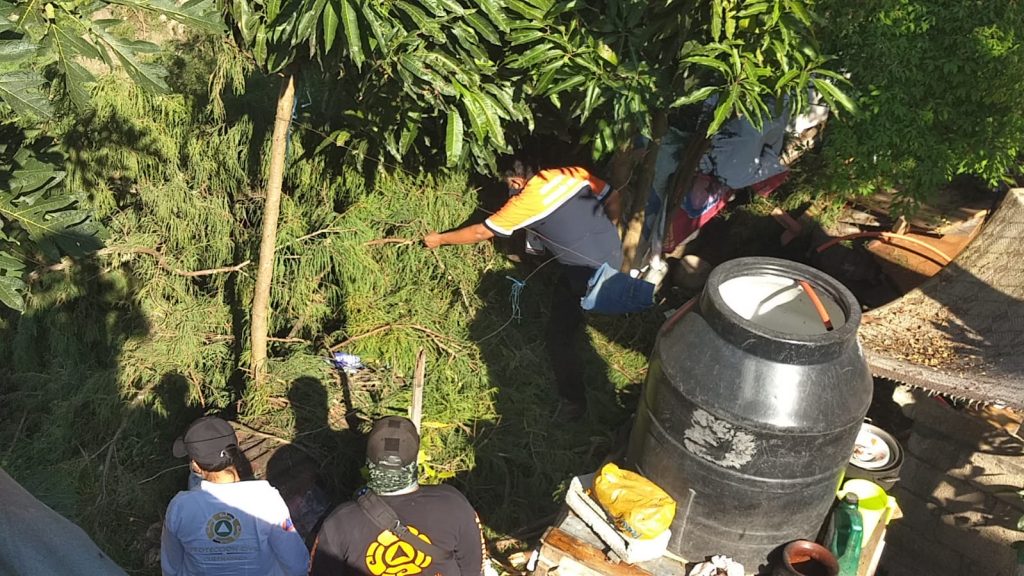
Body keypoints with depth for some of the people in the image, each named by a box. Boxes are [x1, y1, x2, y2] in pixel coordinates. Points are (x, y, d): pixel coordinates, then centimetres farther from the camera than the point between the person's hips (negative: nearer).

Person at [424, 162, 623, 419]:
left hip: (585, 271, -7)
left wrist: (440, 239, 12)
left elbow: (480, 233, -1)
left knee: (560, 335, 7)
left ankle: (572, 402, 15)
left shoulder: (524, 202, -10)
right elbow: (613, 197, 12)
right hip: (615, 253, 7)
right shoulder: (573, 173, 4)